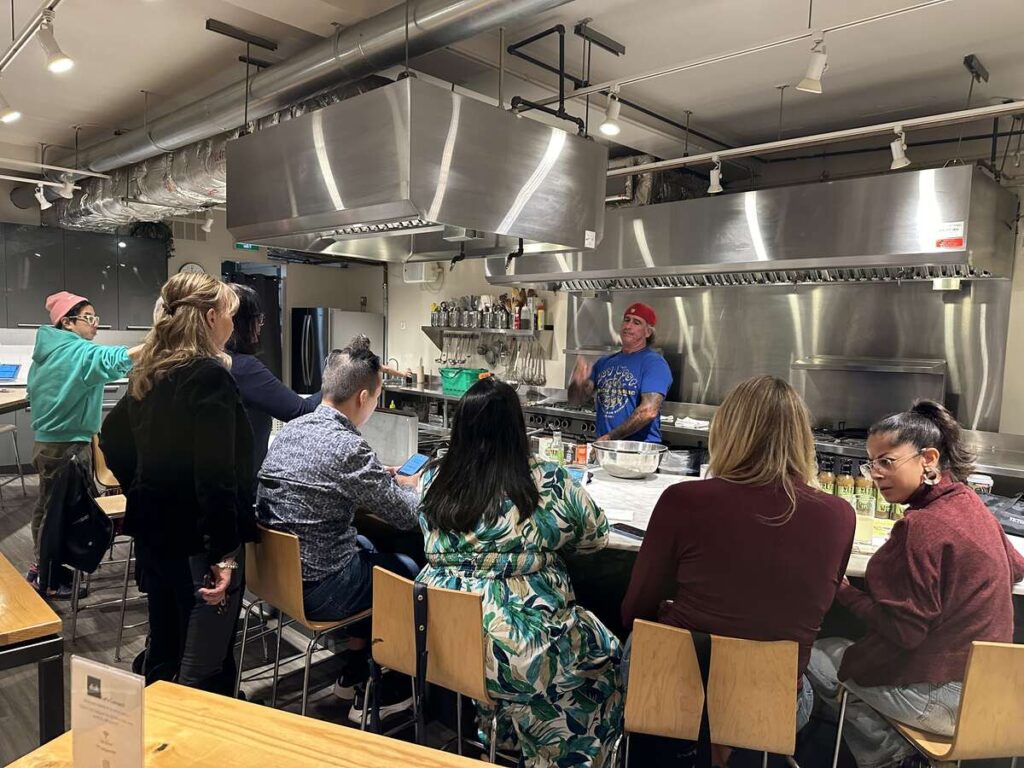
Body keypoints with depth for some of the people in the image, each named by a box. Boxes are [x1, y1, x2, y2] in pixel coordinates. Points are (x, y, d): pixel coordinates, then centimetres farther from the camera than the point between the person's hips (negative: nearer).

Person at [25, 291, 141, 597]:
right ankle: (53, 580, 14)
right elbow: (114, 359, -41)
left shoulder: (47, 350, 9)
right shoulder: (78, 352, -19)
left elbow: (34, 391, 20)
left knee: (48, 505, 20)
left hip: (48, 441, 9)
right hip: (69, 445, -9)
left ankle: (42, 567, 34)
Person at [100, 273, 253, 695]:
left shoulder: (148, 372, 8)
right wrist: (225, 552, -24)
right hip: (197, 539, -9)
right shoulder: (210, 375, -19)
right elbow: (215, 475, -25)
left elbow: (112, 438, 20)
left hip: (153, 530, 9)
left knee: (162, 651, 23)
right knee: (204, 669, 3)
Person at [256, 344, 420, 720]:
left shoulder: (290, 430, 1)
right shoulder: (349, 447, -24)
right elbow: (406, 516, -14)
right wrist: (415, 487, 7)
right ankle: (375, 695, 25)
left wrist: (379, 478, 14)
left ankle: (353, 674, 36)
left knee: (366, 546, 29)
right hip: (316, 591, -8)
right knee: (411, 571, 14)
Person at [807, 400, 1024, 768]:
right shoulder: (970, 503, -1)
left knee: (815, 654, 8)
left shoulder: (922, 526, -27)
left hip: (944, 697, -8)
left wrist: (842, 590, -14)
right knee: (849, 650, 24)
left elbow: (903, 631, -24)